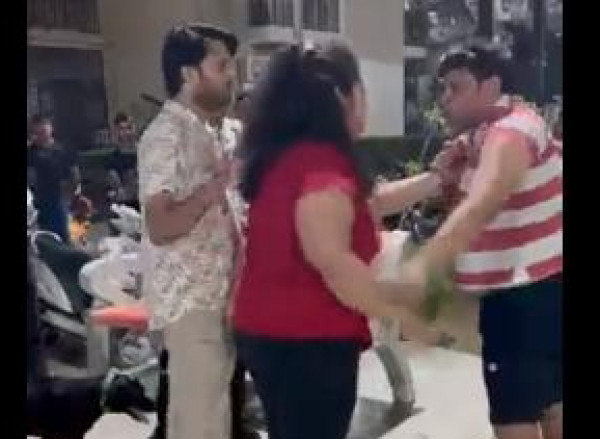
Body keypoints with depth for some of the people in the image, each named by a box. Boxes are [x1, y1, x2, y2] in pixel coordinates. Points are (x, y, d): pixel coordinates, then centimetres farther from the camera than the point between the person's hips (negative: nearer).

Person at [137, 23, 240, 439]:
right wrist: (217, 185, -26)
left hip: (214, 295, 9)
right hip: (190, 301, -9)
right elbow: (160, 227, -23)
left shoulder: (199, 132, 13)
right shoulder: (167, 135, -16)